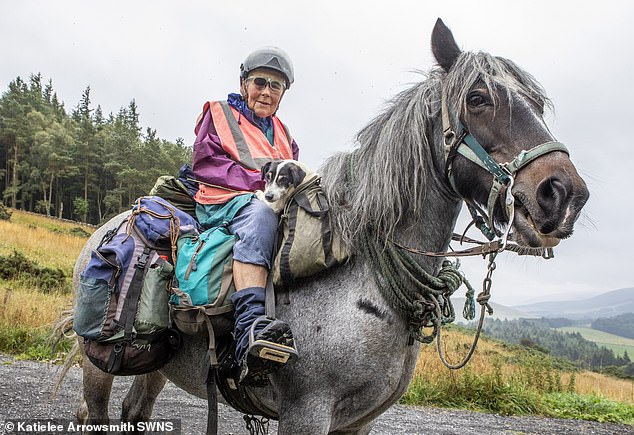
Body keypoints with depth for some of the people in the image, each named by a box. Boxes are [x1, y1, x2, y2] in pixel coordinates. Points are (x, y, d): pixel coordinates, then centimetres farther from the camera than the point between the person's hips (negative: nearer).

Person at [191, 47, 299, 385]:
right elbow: (205, 163, 1)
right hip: (223, 202, -6)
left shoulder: (282, 133, 32)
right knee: (260, 213, -41)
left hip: (277, 201, 6)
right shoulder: (219, 114, 15)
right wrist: (260, 178, -11)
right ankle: (250, 328, -58)